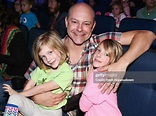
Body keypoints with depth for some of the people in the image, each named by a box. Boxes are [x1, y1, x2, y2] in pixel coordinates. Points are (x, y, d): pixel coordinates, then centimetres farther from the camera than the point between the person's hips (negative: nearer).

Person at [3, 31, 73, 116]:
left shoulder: (66, 72, -14)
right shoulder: (41, 68, 8)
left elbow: (42, 88, -15)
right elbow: (29, 85, 3)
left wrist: (18, 94, -8)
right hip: (34, 105, 5)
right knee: (14, 98, -21)